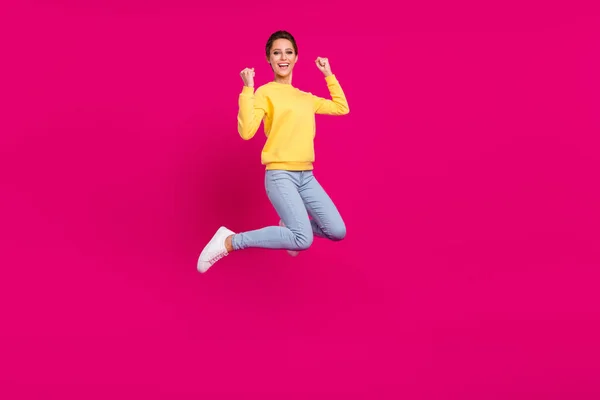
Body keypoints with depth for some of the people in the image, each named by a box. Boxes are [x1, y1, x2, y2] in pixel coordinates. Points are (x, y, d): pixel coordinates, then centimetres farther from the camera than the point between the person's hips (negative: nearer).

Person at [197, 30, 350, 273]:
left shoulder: (306, 97, 15)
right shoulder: (265, 92, -5)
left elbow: (341, 108, 25)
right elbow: (246, 132, -17)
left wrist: (328, 74, 23)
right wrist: (247, 89, -20)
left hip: (307, 176, 7)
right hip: (279, 175, -7)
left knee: (337, 232, -1)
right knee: (303, 240, -22)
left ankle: (290, 227, 28)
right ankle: (228, 241, -11)